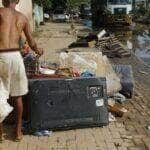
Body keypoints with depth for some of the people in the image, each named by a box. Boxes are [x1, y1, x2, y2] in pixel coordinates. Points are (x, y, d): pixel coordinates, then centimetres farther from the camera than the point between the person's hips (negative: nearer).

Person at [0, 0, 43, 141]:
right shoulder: (23, 17, 11)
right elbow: (31, 42, 13)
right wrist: (38, 51, 33)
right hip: (16, 56, 3)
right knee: (17, 96, 14)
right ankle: (18, 131, 22)